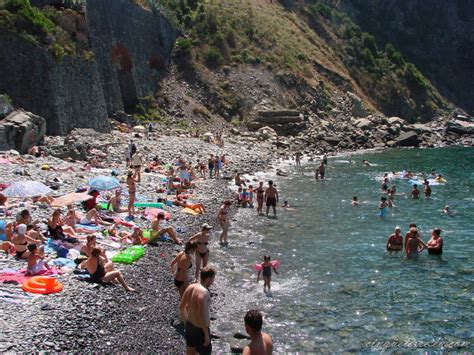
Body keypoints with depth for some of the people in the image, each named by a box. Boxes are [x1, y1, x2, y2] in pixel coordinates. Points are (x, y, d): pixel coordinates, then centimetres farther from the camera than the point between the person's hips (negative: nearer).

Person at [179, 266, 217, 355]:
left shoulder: (190, 287, -2)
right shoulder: (204, 292, -27)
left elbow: (182, 306, 8)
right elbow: (202, 316, -29)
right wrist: (206, 335, -21)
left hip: (189, 325, 8)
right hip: (200, 329, -8)